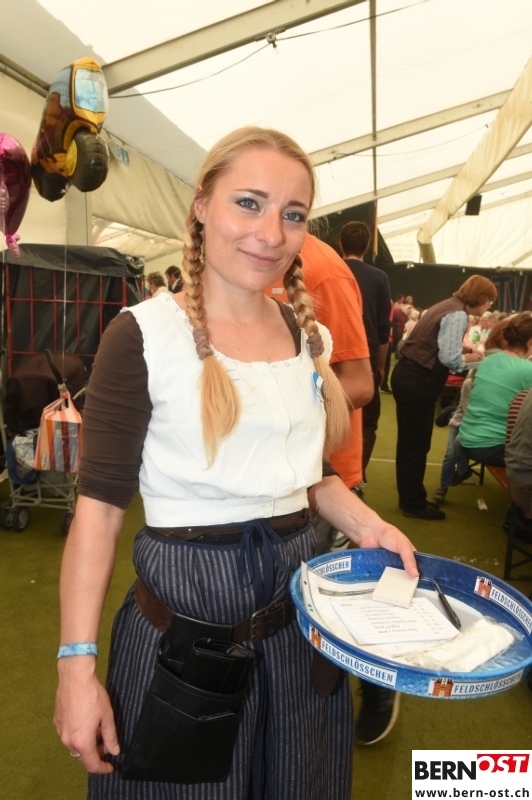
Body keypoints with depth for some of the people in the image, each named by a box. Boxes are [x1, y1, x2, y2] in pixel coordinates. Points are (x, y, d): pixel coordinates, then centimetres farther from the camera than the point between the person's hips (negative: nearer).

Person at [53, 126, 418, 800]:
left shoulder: (311, 335, 3)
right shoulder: (142, 335, -13)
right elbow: (100, 505, -13)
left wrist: (367, 526, -4)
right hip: (182, 623, -5)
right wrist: (76, 666, -13)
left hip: (298, 613, 5)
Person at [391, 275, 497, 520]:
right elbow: (448, 358, -20)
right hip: (418, 381, -10)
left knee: (408, 442, 17)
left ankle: (408, 498, 29)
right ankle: (414, 504, 15)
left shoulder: (448, 306, 16)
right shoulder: (458, 315, -14)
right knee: (417, 444, 2)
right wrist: (468, 358, -2)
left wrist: (463, 352, 14)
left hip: (408, 375, 10)